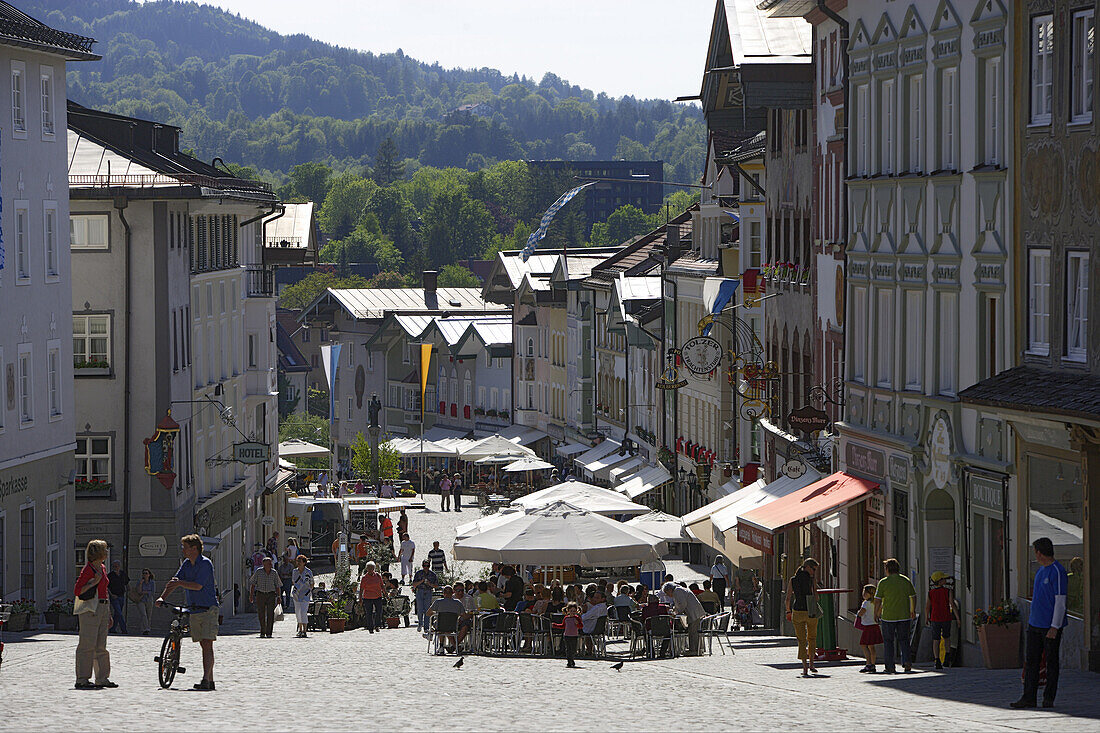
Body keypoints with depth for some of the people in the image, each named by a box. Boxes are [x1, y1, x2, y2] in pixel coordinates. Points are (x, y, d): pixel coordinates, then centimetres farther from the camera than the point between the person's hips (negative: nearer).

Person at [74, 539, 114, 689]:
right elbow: (77, 591, -13)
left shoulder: (102, 569, 16)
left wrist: (109, 614, 22)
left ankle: (102, 678, 13)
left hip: (102, 609, 8)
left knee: (101, 646, 9)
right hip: (90, 609, -8)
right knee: (87, 645, -7)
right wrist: (94, 582, -19)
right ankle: (82, 679, -5)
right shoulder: (88, 569, -9)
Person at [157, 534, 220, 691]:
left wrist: (180, 583, -21)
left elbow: (198, 585, -21)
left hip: (208, 609, -8)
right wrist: (162, 597, -6)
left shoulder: (205, 563, -12)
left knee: (207, 644, -14)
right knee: (203, 645, 9)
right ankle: (210, 680, 13)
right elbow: (174, 581, 5)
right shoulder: (186, 564, 11)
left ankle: (206, 680, -21)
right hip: (194, 610, 8)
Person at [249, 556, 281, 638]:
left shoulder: (274, 572, 4)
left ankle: (269, 633, -6)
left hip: (271, 594, 0)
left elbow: (277, 585, 11)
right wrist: (251, 595, -2)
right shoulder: (258, 571, 0)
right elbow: (253, 583, 5)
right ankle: (262, 632, 16)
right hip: (260, 594, 0)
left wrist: (278, 597, 5)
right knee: (261, 615, 2)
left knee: (270, 614, -9)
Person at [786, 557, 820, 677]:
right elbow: (816, 596, -4)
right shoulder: (811, 579, -7)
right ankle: (811, 664, 22)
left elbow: (788, 598, 4)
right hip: (811, 612, -1)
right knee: (812, 638, 22)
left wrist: (789, 611, 18)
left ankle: (805, 668, -4)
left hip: (797, 612, 1)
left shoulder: (793, 580, 2)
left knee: (801, 641, 5)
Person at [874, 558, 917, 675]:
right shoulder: (906, 581, 5)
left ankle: (890, 666, 7)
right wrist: (913, 610, 29)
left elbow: (878, 600, -7)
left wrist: (876, 614, 5)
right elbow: (913, 596, 15)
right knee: (904, 640, 14)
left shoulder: (883, 582, -7)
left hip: (888, 617, -3)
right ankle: (906, 662, -3)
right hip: (904, 616, 3)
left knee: (888, 642, 7)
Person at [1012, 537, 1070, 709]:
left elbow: (1060, 602, -15)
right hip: (1035, 624, 9)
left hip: (1051, 626, -8)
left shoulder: (1057, 572, -13)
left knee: (1051, 662, 1)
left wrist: (1054, 627, -18)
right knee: (1031, 661, 5)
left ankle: (1049, 698, 7)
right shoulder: (1041, 570, 15)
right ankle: (1029, 697, 7)